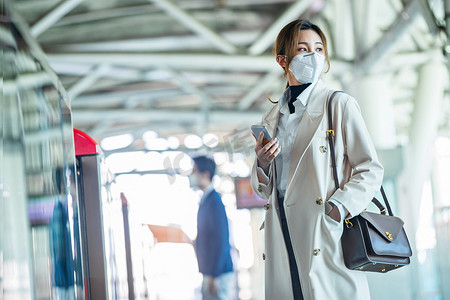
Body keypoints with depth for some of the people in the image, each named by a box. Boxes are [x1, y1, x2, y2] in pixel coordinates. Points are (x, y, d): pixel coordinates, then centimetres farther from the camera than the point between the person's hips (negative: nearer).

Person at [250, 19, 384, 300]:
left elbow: (371, 170, -3)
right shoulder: (272, 118, 17)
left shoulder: (340, 105, 2)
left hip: (326, 238, -4)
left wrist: (337, 210, -16)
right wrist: (262, 164, 1)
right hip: (283, 242, 4)